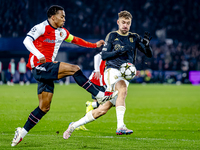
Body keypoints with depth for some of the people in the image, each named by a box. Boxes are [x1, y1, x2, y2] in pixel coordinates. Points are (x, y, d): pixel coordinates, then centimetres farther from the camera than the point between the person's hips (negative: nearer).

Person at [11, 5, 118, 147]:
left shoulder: (62, 32, 17)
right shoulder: (41, 27, -7)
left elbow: (75, 40, 33)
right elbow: (27, 41, -19)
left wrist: (94, 45, 32)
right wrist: (39, 55, -31)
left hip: (47, 68, 9)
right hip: (40, 67, -9)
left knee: (44, 107, 6)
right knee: (74, 69, -17)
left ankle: (22, 132, 10)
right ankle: (100, 95, -11)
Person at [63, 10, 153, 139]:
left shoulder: (135, 38, 14)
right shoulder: (112, 36, 7)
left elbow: (149, 54, 10)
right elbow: (104, 55, 2)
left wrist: (146, 44, -12)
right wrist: (118, 52, -16)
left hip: (125, 76, 4)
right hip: (112, 70, -4)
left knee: (103, 109, -6)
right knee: (123, 89, -36)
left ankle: (74, 125, 5)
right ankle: (120, 126, -45)